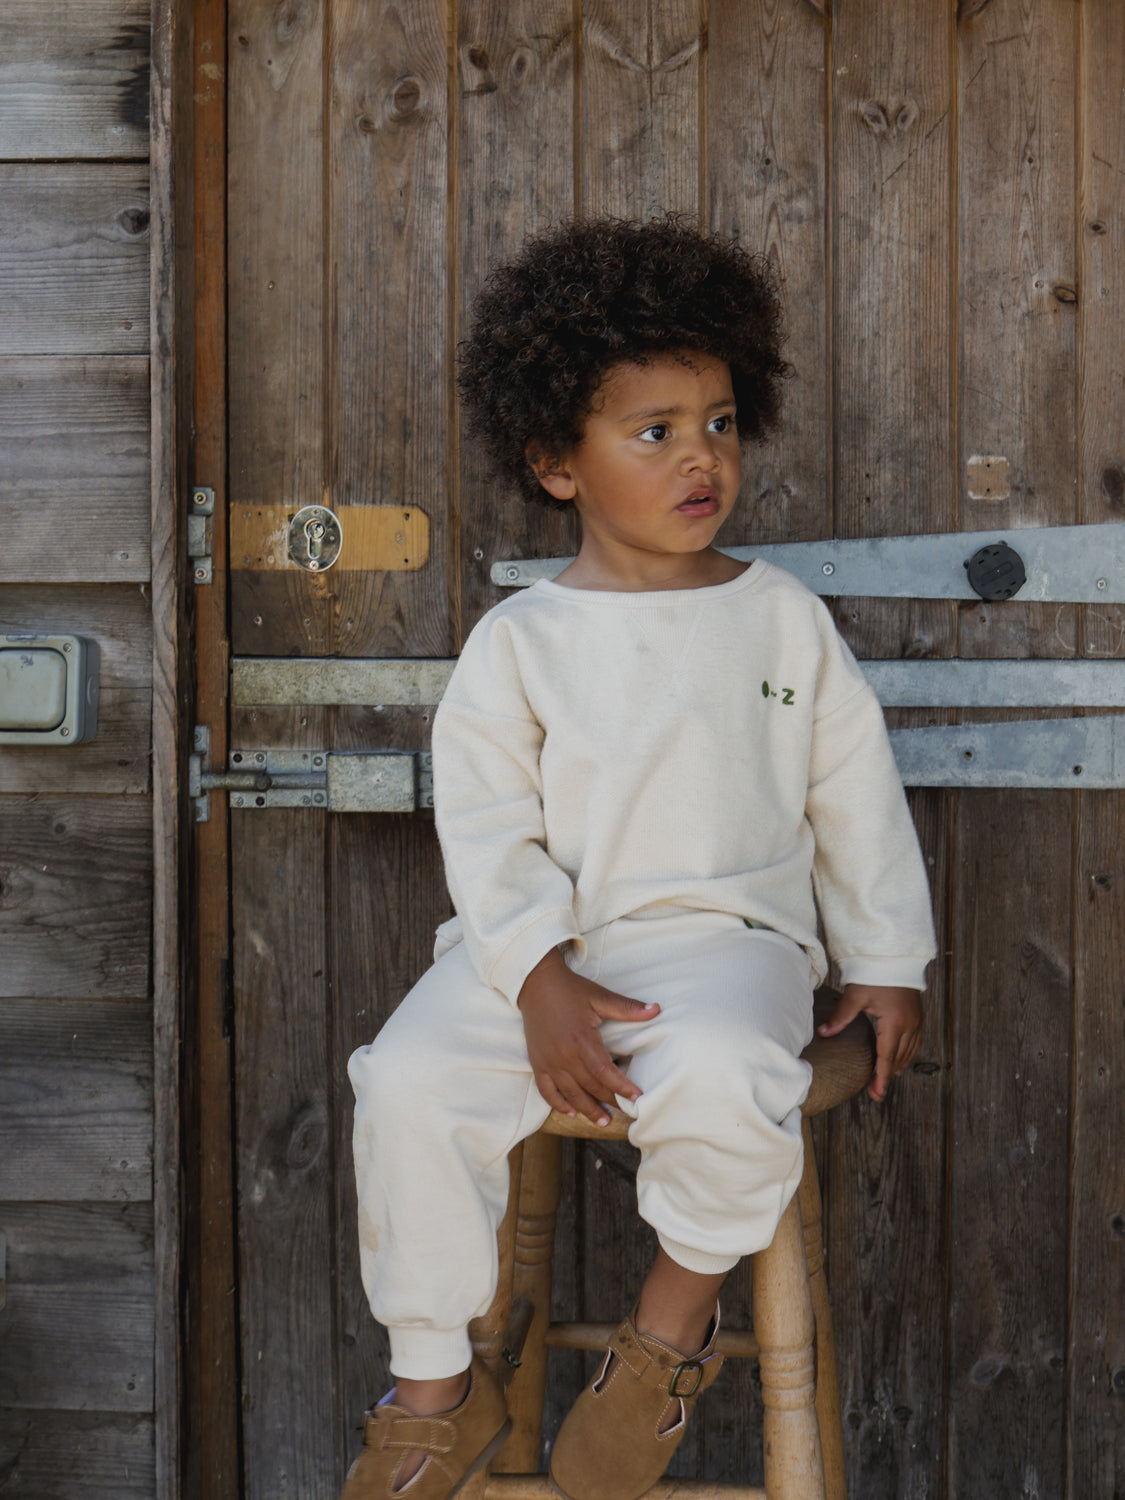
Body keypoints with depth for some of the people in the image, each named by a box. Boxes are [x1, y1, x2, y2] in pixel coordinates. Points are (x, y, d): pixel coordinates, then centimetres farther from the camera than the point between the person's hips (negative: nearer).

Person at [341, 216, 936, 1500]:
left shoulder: (785, 619, 9)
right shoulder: (518, 642, 5)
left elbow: (857, 798, 14)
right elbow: (486, 824, -2)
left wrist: (887, 963, 10)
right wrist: (540, 978, -16)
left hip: (726, 931, -1)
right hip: (540, 946, 1)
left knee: (718, 1072, -35)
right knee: (409, 1082, -23)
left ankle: (678, 1312, -3)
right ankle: (435, 1385, -1)